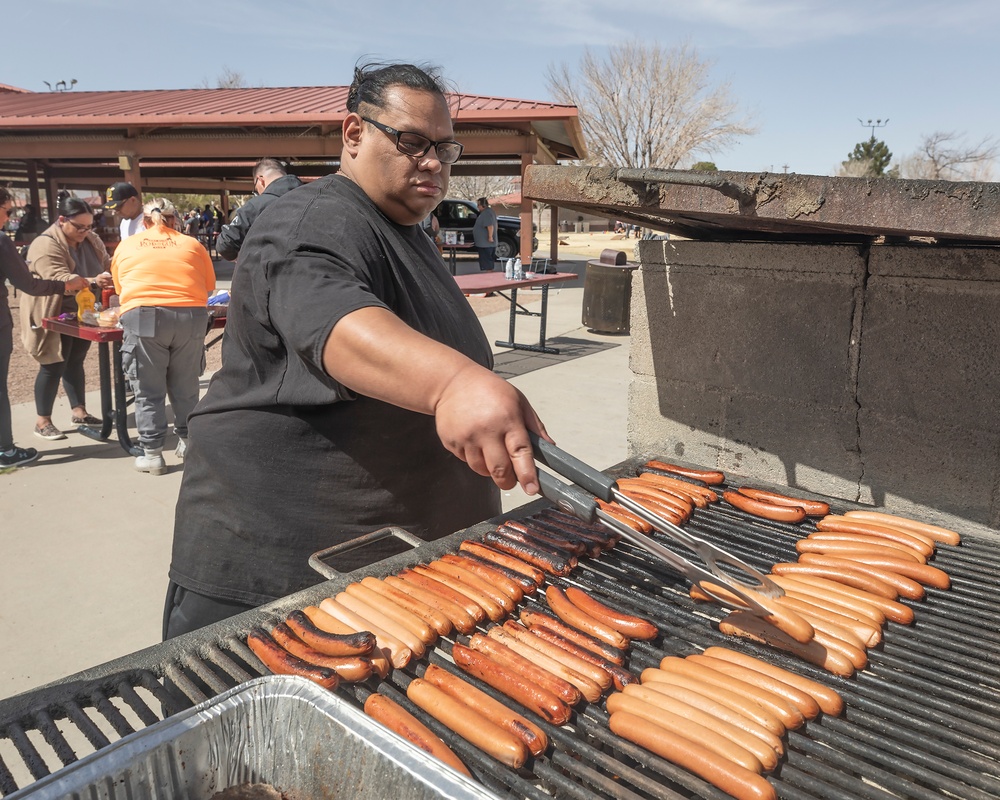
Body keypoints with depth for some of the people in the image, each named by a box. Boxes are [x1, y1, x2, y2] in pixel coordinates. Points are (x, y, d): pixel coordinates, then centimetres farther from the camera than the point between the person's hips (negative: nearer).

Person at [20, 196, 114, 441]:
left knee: (75, 362, 15)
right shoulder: (46, 245, -23)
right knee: (54, 366, -4)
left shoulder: (91, 240, 1)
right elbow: (59, 279, -34)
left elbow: (107, 264, 10)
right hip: (55, 316, -7)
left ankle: (79, 412, 24)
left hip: (82, 313, 7)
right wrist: (92, 282, -49)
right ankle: (42, 422, 6)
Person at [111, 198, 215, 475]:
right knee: (185, 386, 15)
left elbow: (120, 289, 28)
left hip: (143, 317, -1)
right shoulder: (192, 244, 14)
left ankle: (152, 454, 11)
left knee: (148, 391, 7)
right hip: (191, 316, 1)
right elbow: (209, 285, 18)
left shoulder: (126, 246, 17)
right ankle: (188, 442, 28)